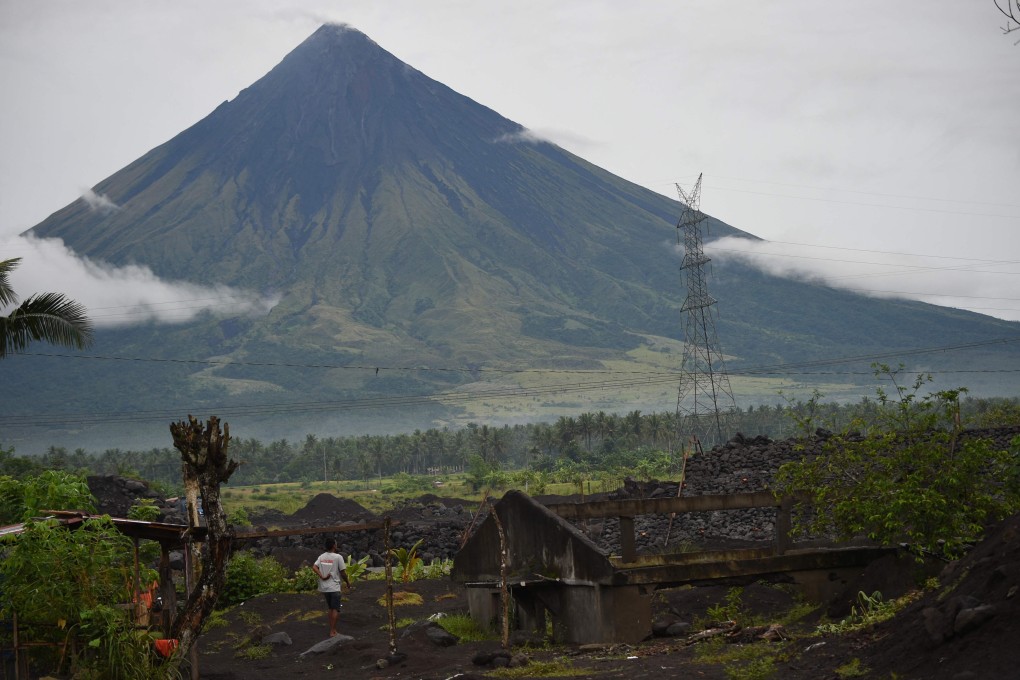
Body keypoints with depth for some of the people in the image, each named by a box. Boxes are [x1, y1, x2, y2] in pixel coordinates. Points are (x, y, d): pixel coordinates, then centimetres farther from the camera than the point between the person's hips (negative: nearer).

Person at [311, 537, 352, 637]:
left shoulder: (321, 557, 5)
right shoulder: (338, 557, -11)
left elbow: (314, 567, -8)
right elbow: (343, 573, -9)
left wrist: (322, 577, -9)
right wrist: (348, 583, 4)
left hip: (324, 587, 6)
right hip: (334, 587, -6)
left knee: (331, 608, 18)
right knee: (335, 609, -1)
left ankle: (333, 629, 22)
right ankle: (332, 631, -5)